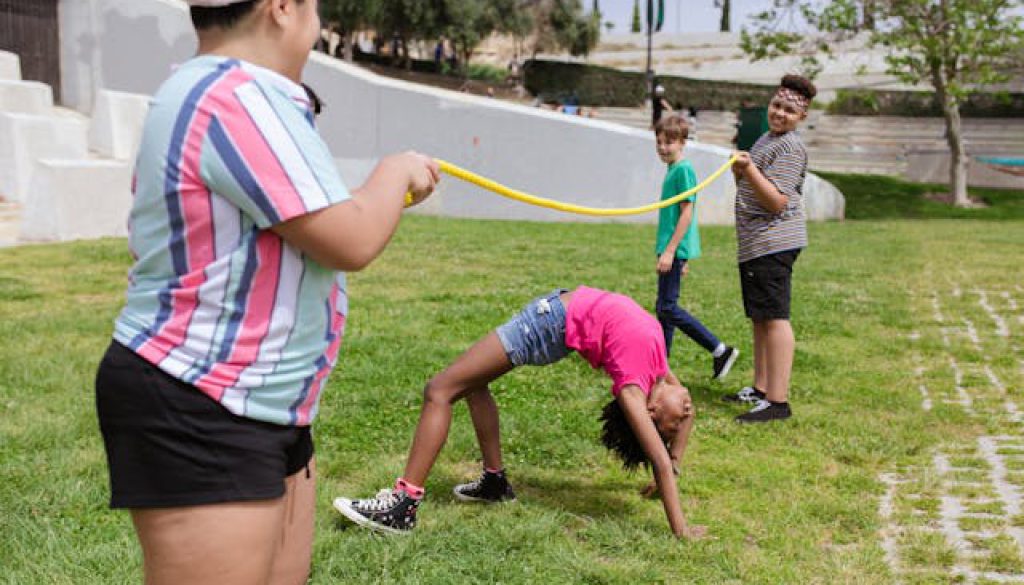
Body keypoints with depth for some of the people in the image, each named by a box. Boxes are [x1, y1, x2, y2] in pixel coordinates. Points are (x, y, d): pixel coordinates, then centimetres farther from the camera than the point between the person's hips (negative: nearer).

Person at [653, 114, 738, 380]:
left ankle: (720, 351, -5)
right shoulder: (673, 169, 16)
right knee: (663, 307, 11)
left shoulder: (683, 169, -12)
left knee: (668, 308, -9)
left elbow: (687, 214, -17)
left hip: (675, 248, -10)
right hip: (672, 249, 10)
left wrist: (670, 250, -20)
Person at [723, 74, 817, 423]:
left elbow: (777, 201, -19)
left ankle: (778, 401, -14)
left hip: (773, 243, -10)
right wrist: (740, 173, 10)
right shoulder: (767, 139, 20)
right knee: (759, 317, 15)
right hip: (754, 243, 10)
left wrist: (749, 170, -30)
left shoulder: (790, 148, -10)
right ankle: (761, 389, 25)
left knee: (774, 317, -13)